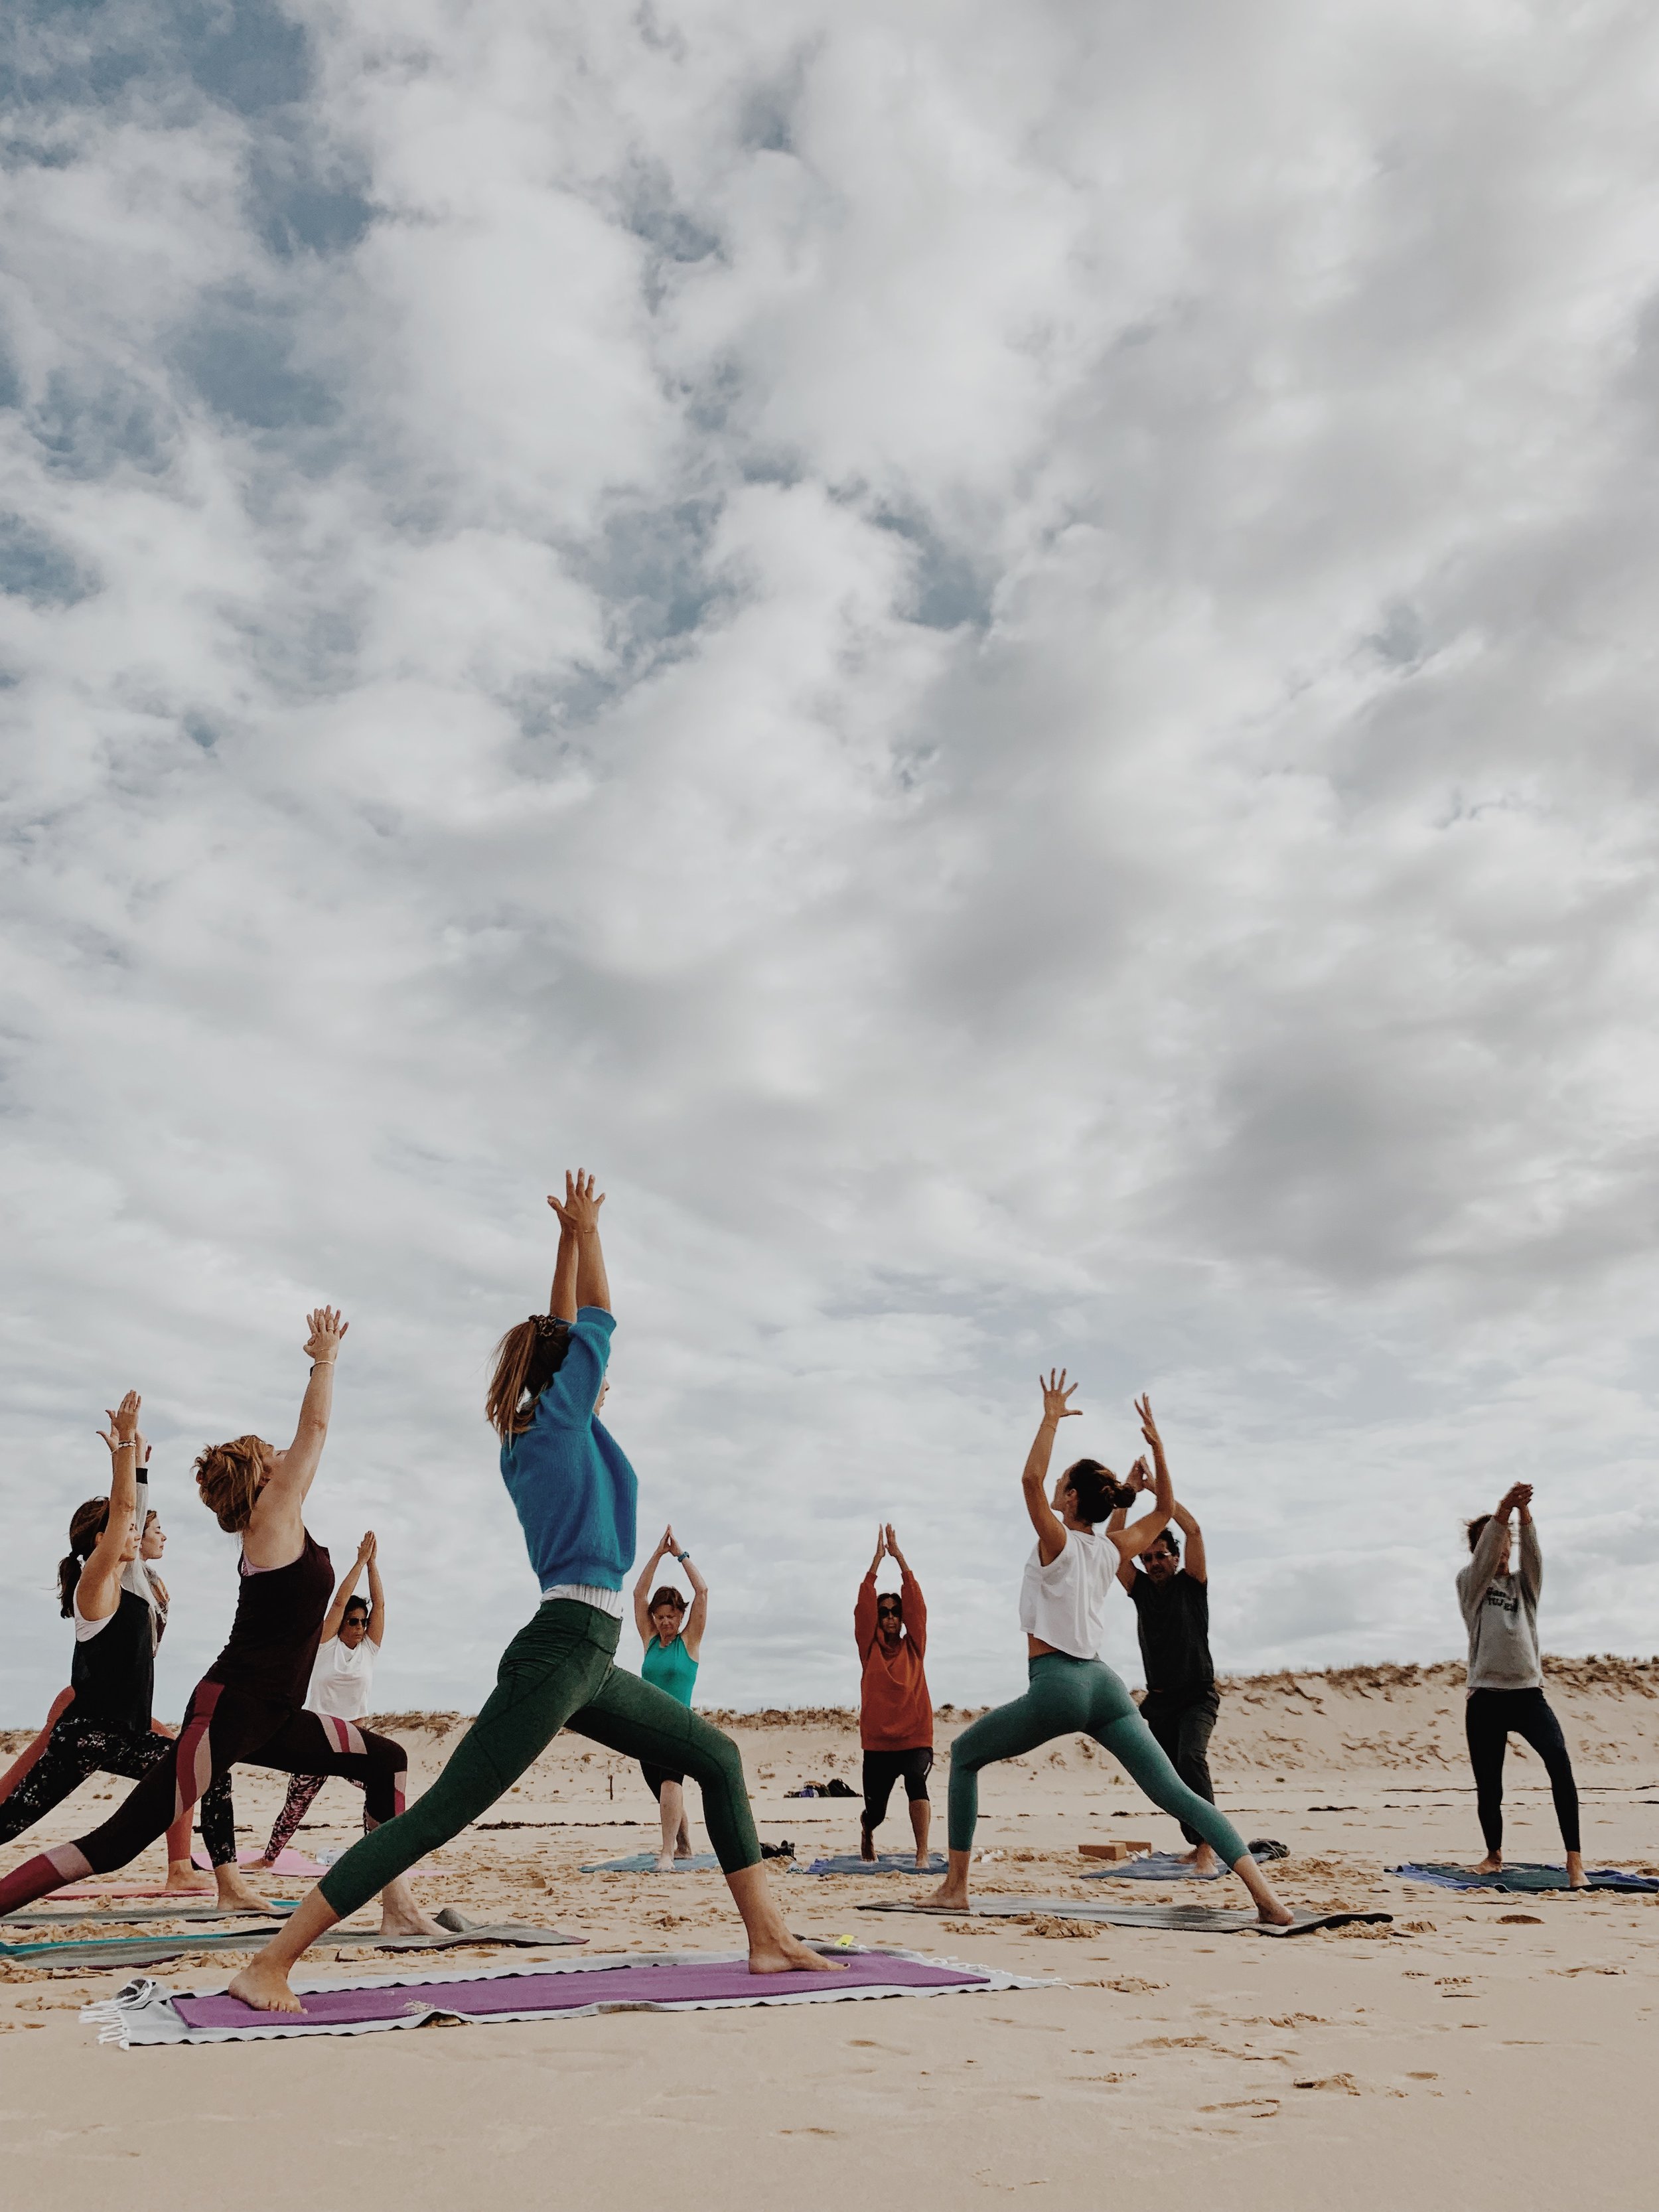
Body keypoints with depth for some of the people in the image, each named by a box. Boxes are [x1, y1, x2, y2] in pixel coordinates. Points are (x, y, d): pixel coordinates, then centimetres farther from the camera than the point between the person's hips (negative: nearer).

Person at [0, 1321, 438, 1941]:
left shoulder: (272, 1525, 14)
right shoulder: (273, 1513, -7)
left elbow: (309, 1433, 26)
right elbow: (315, 1426, -5)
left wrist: (324, 1362, 32)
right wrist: (326, 1358, 7)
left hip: (268, 1718, 10)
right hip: (229, 1710, -10)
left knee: (385, 1761, 11)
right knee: (117, 1843, -12)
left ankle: (398, 1909, 11)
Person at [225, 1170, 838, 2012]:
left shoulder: (532, 1434, 17)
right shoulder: (561, 1416, -4)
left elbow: (568, 1332, 28)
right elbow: (598, 1321, 4)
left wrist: (571, 1239, 33)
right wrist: (585, 1233, 16)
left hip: (587, 1661, 10)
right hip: (562, 1651, -10)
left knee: (718, 1759, 13)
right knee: (435, 1817, -9)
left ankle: (769, 1938, 15)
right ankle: (267, 1967, -4)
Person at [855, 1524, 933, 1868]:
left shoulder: (913, 1646, 6)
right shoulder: (870, 1648, 6)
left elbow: (917, 1605, -4)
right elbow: (863, 1608, -6)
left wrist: (898, 1556, -10)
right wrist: (877, 1559, -13)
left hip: (915, 1739, -1)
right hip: (878, 1742, 1)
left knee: (915, 1779, -30)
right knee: (875, 1810, 7)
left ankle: (922, 1856, -25)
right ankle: (866, 1830, 44)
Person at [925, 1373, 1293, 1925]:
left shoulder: (1059, 1544, -8)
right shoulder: (1112, 1550, 8)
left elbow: (1030, 1477, -23)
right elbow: (1165, 1507, 24)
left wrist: (1052, 1418, -17)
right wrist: (1156, 1444, 14)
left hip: (1056, 1687, -6)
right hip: (1103, 1685, 6)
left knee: (964, 1755, 13)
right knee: (1175, 1793, -1)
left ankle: (955, 1886, 10)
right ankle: (1264, 1895, -15)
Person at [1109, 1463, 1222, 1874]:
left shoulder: (1191, 1584, -3)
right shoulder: (1141, 1589, 6)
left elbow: (1193, 1531, -16)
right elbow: (1111, 1543, -4)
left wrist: (1158, 1487, -16)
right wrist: (1130, 1491, -9)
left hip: (1197, 1696, -5)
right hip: (1159, 1701, 5)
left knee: (1191, 1757, -27)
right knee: (1173, 1776, 10)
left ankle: (1208, 1844, -29)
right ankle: (1199, 1845, 26)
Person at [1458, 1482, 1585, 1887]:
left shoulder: (1524, 1584, 13)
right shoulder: (1470, 1585, 6)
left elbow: (1533, 1552, -7)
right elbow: (1483, 1558, -14)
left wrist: (1523, 1511, -28)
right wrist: (1502, 1510, -30)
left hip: (1528, 1692, 1)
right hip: (1485, 1697, -1)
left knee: (1559, 1760, -25)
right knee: (1488, 1786, 4)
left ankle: (1575, 1860, -23)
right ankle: (1495, 1855, 30)